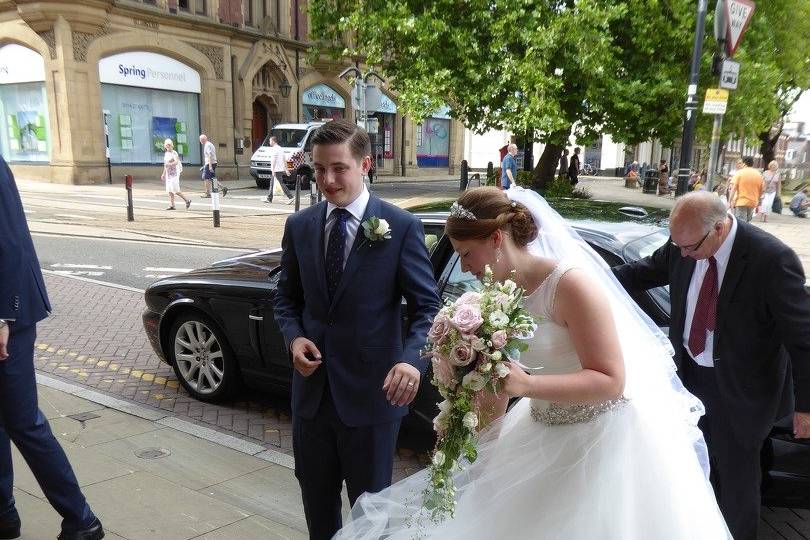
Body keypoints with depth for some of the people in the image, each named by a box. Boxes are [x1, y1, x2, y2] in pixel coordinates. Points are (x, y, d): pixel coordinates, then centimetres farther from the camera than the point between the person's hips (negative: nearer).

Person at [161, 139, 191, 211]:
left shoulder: (174, 153, -8)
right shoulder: (166, 154, 15)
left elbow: (176, 162, -23)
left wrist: (169, 164, -38)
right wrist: (163, 174, 24)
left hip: (174, 173, -8)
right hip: (168, 174, 8)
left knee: (175, 190, -11)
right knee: (169, 190, 3)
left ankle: (187, 200, 4)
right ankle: (171, 205, 6)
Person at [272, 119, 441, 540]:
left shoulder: (401, 227, -10)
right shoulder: (299, 226, 3)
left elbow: (427, 306, -10)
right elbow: (287, 296, 12)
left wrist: (412, 359, -28)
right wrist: (294, 337, -8)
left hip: (371, 393, -4)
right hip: (312, 390, 4)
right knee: (316, 501, 23)